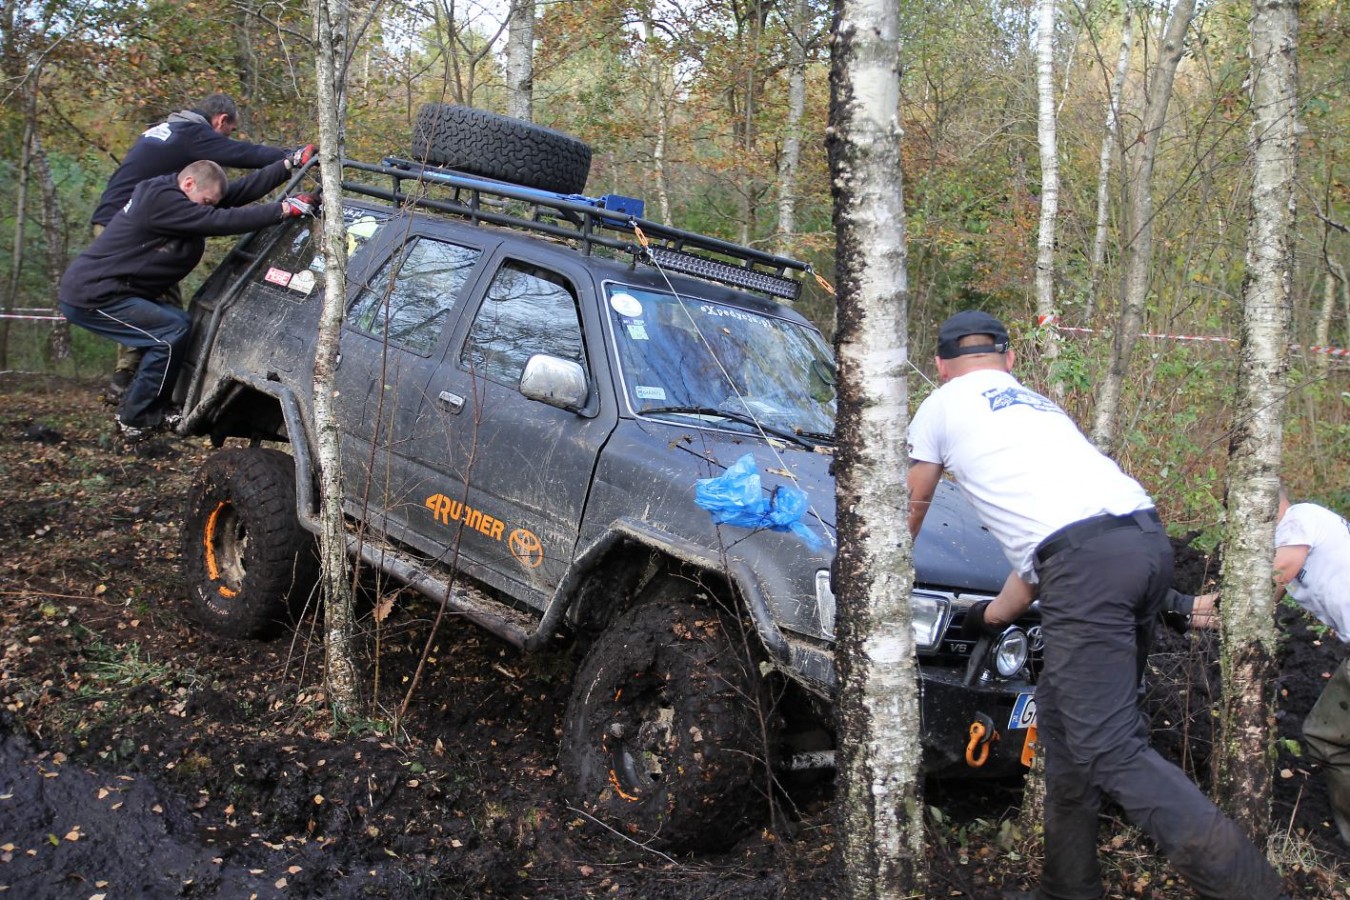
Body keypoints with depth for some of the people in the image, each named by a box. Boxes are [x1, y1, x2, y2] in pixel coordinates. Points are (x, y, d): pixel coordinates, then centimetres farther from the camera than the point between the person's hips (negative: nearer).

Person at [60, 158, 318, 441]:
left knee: (177, 321, 8)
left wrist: (291, 164, 2)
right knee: (173, 331, -14)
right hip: (91, 296, -10)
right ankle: (135, 420, -5)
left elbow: (243, 190, 6)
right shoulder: (161, 201, -20)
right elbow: (222, 222, -26)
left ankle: (153, 408, 10)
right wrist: (285, 209, -25)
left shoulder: (168, 195, 9)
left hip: (94, 290, 10)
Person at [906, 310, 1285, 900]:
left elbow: (912, 508, 32)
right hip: (1150, 538, 8)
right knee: (1062, 718, 18)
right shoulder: (1039, 406, 35)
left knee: (1110, 750, -9)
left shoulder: (943, 406, 17)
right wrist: (994, 615, 46)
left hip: (1087, 558, -8)